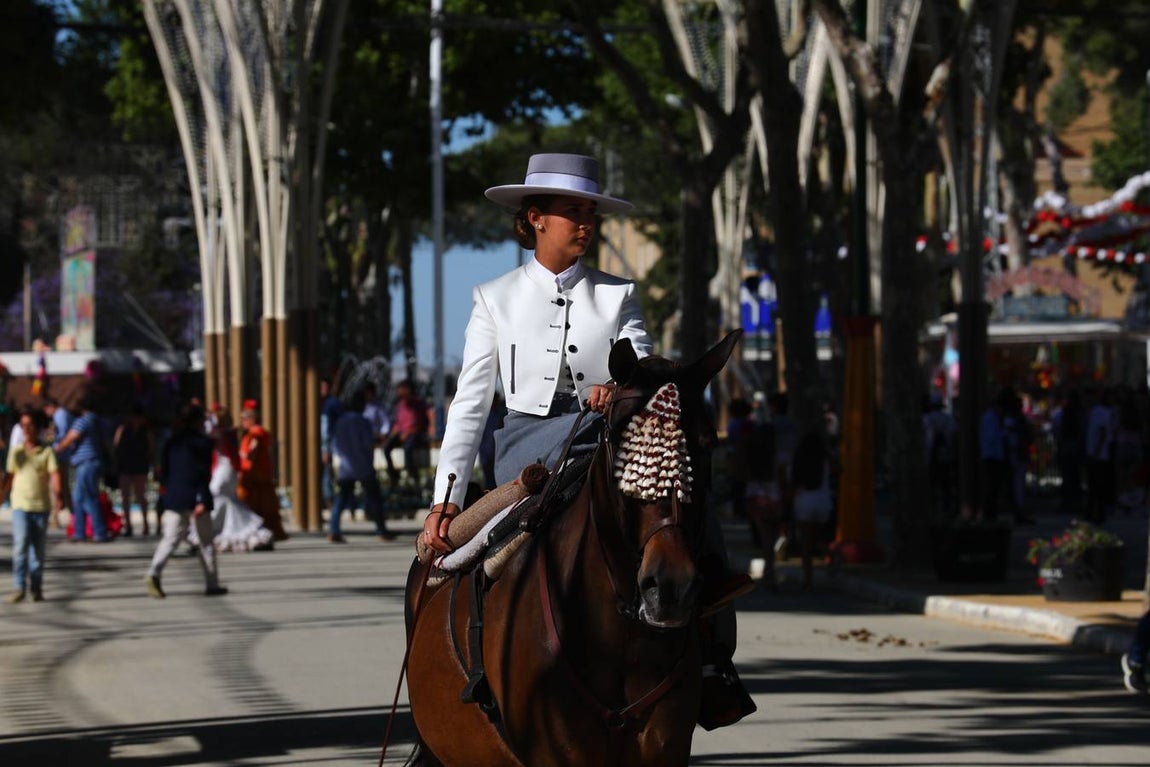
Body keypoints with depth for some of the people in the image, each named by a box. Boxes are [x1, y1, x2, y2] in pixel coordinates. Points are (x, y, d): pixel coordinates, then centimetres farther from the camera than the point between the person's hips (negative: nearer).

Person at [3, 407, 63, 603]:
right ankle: (19, 587, -15)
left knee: (38, 549, 5)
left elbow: (54, 474, -11)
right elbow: (9, 477, 16)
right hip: (20, 505, 0)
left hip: (41, 506, 0)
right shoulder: (16, 451, 8)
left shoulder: (47, 452, 0)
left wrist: (56, 494, -26)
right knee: (20, 544, -14)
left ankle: (36, 588, 15)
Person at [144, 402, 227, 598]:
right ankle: (212, 584, 13)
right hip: (194, 498, -4)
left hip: (173, 499, 4)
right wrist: (202, 500, -16)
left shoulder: (172, 442, 9)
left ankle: (153, 574, -21)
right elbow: (204, 474, -14)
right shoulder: (203, 442, -7)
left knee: (170, 539, 2)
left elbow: (163, 472, 11)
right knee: (205, 542, 8)